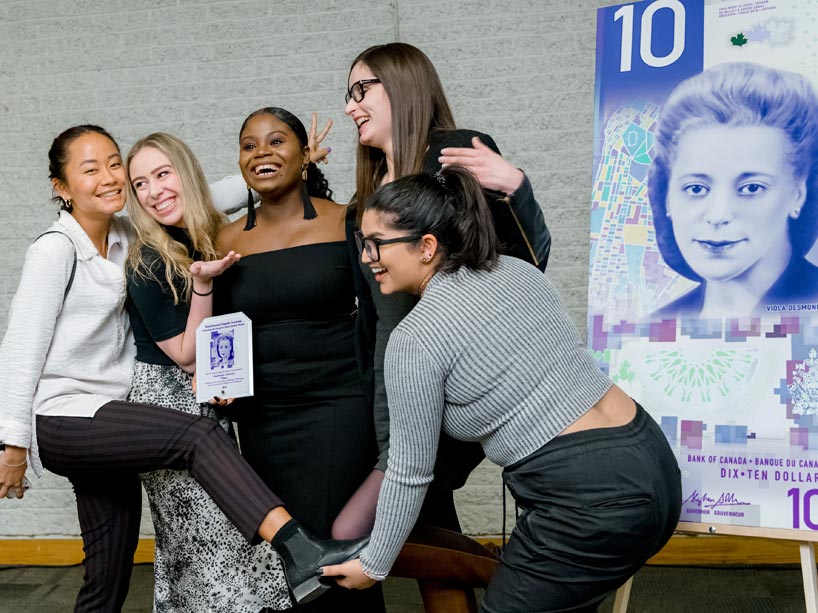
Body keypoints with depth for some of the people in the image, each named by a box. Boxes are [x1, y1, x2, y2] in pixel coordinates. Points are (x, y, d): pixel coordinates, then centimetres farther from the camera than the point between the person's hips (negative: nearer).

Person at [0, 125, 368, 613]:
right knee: (198, 435, -29)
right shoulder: (56, 249, -8)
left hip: (105, 419, 8)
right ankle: (299, 554, -41)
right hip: (62, 421, -8)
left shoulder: (124, 237, 10)